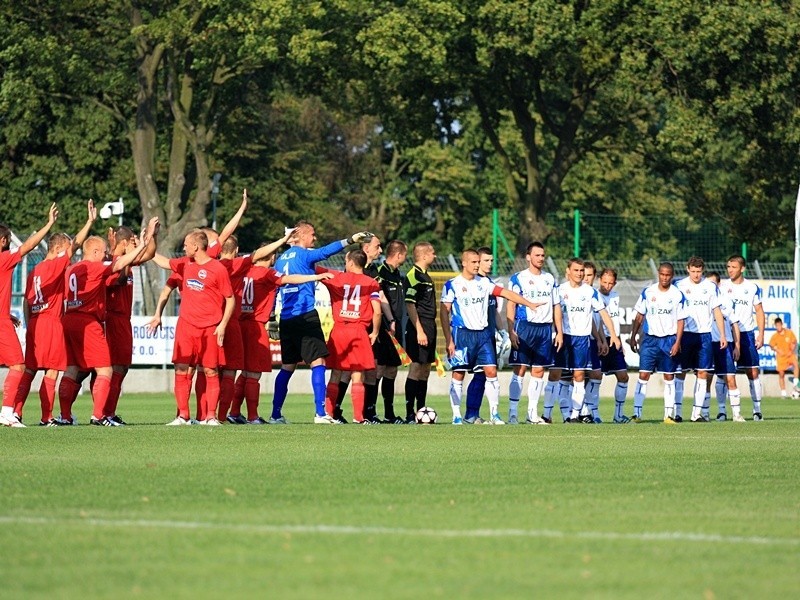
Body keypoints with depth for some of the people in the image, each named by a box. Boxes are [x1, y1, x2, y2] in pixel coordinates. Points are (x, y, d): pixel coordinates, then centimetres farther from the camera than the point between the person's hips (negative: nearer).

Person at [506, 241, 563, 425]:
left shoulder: (550, 279, 14)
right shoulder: (518, 278, 0)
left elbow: (556, 306, 16)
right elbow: (510, 306, -4)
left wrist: (559, 332, 9)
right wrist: (511, 332, -13)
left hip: (545, 328, 5)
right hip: (525, 327, -5)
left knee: (539, 371, 5)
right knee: (520, 370, -8)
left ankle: (532, 413, 11)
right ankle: (513, 413, -7)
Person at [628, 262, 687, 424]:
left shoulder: (678, 295, -1)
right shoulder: (647, 292, 2)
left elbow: (680, 321, 0)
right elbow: (639, 316, 8)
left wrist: (677, 343, -8)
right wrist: (633, 337, 3)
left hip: (669, 340, 0)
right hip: (650, 339, 0)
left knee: (669, 378, 4)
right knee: (643, 375, -8)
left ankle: (669, 414, 9)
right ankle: (637, 413, -9)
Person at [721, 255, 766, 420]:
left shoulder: (752, 287, 6)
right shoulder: (722, 286, 3)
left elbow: (759, 311, 10)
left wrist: (761, 334, 2)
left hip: (747, 334, 1)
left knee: (753, 372, -3)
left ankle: (757, 410, 2)